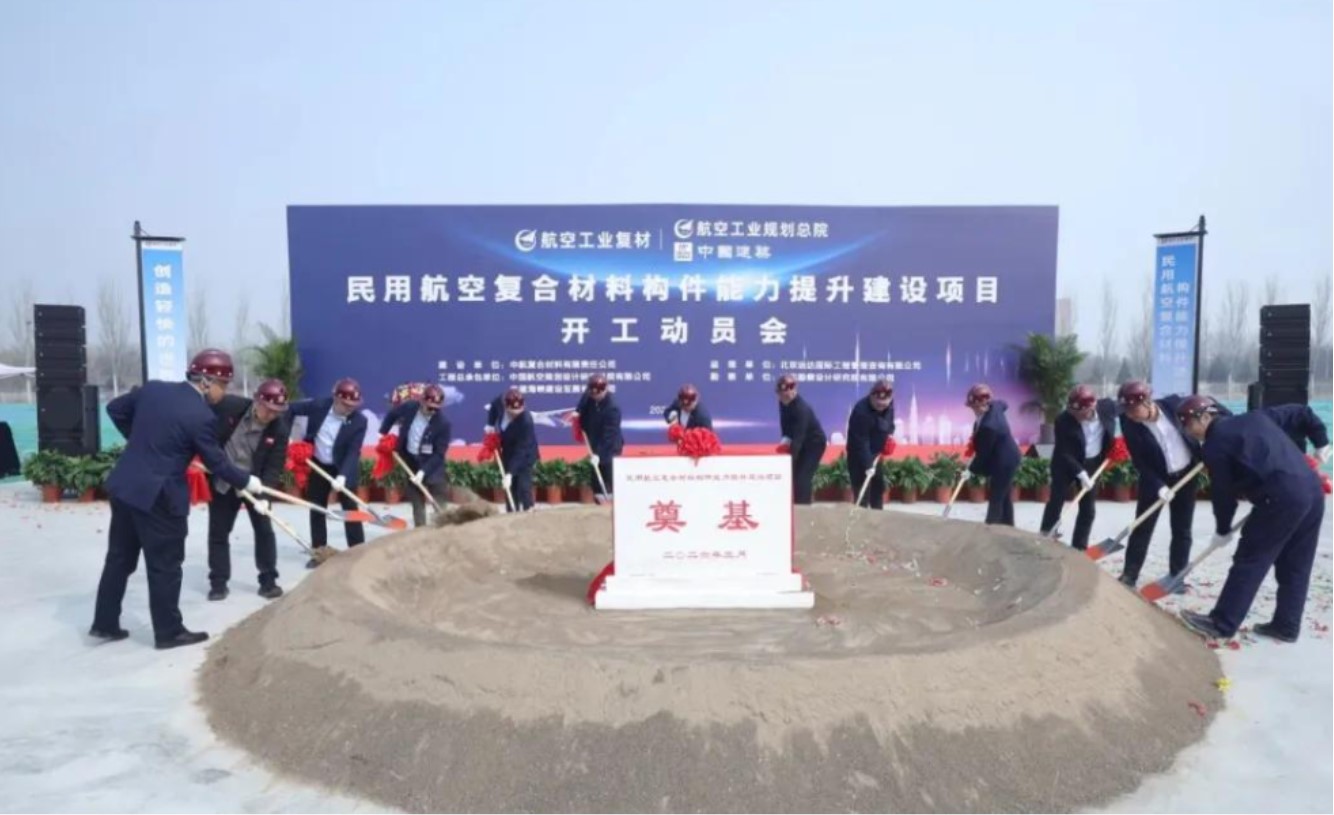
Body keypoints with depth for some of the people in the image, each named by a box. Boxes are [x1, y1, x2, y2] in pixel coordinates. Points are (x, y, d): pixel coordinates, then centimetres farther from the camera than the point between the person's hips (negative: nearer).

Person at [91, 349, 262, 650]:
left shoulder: (152, 388, 2)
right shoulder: (201, 416, -18)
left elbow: (115, 409, 16)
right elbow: (217, 464, -10)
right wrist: (247, 481, 5)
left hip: (123, 486, 8)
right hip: (158, 497, -8)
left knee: (119, 557, 19)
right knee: (165, 566, 5)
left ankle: (104, 623, 28)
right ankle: (169, 632, 16)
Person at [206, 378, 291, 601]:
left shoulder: (280, 429, -20)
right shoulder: (228, 406, -19)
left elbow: (274, 467, -19)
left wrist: (262, 496, -28)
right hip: (222, 481, 1)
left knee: (264, 530, 1)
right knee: (218, 531, 7)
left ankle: (268, 580, 14)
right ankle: (218, 581, 19)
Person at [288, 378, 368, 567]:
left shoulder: (359, 421, -22)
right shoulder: (319, 405, -16)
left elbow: (353, 452, -25)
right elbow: (291, 409, 0)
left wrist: (343, 476, -37)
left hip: (343, 469, -3)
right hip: (318, 466, 3)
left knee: (350, 509, -2)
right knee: (316, 509, 9)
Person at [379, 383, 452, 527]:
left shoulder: (443, 423, -24)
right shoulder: (408, 407, -15)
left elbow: (439, 454, -22)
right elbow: (391, 415, 9)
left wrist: (423, 472, -29)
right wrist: (383, 433, 9)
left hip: (432, 464, -4)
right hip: (410, 462, 4)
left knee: (440, 504, -3)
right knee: (416, 502, 13)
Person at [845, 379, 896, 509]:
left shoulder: (889, 405, -8)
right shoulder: (861, 411, -32)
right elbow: (861, 442, -33)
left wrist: (890, 434, -1)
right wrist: (867, 465, -36)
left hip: (875, 454, 8)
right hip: (859, 456, -8)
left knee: (878, 487, 20)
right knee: (862, 493, -10)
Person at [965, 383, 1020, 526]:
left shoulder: (988, 426, -36)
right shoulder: (994, 406, -10)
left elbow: (983, 452, -26)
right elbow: (1004, 404, 18)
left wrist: (971, 469, -10)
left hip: (1002, 463, -10)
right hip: (1007, 458, 10)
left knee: (995, 499, -1)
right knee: (1004, 496, 22)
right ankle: (1008, 527, 35)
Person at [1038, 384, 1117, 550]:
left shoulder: (1107, 406, -18)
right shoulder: (1063, 420, -27)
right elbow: (1064, 453, -24)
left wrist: (1116, 443, 0)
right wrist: (1081, 474, -31)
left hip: (1093, 463, 4)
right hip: (1066, 464, -3)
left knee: (1088, 509, 6)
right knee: (1055, 503, 4)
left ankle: (1078, 549, 17)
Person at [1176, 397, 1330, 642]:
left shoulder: (1215, 446, 0)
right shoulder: (1257, 417, 22)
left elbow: (1223, 493, 4)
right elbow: (1301, 413, 26)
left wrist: (1222, 530, 17)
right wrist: (1322, 442, 30)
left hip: (1281, 498, -8)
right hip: (1313, 490, 8)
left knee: (1249, 562, -2)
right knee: (1295, 566, 15)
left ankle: (1221, 624, 2)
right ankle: (1287, 625, 22)